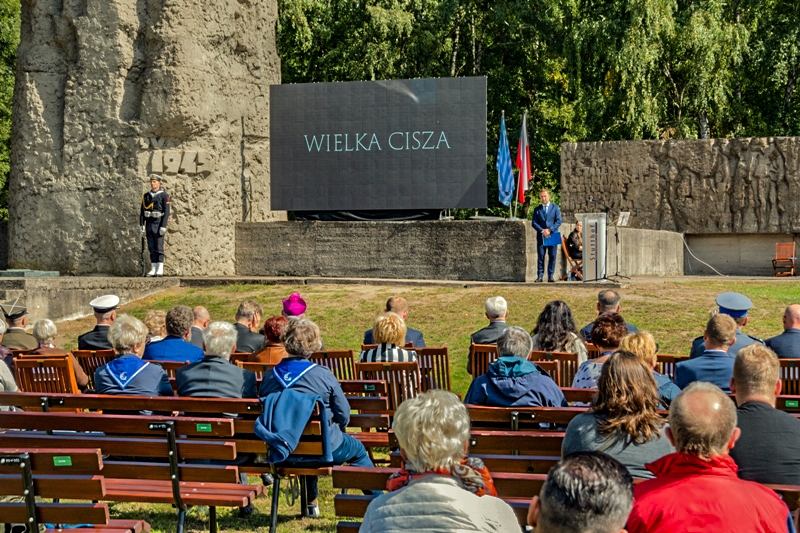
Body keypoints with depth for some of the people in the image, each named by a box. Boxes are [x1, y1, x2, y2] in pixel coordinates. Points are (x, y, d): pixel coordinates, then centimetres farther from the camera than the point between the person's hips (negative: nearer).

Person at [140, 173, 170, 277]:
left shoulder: (164, 195, -5)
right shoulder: (146, 195, 10)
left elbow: (166, 211, -10)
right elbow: (142, 211, 10)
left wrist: (163, 226, -17)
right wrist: (142, 225, 2)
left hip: (158, 223, -5)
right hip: (149, 224, 5)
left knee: (159, 247, -5)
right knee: (151, 247, 5)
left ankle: (160, 269, -2)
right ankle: (153, 269, 8)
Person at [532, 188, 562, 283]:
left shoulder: (555, 208, 9)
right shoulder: (537, 209, 11)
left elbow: (559, 221, 1)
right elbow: (534, 223, 3)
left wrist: (550, 230, -12)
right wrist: (542, 231, -12)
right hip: (541, 236, 0)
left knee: (552, 256, -2)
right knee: (540, 256, -3)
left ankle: (550, 276, 2)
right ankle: (540, 276, -2)